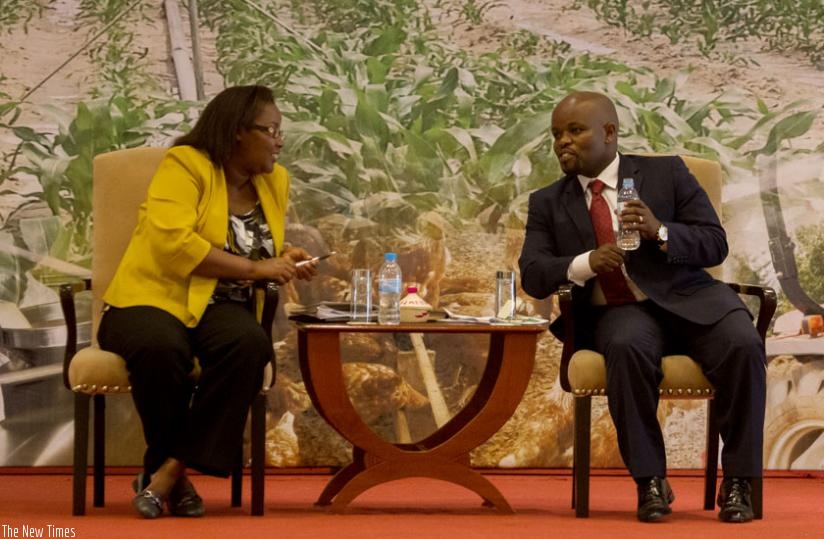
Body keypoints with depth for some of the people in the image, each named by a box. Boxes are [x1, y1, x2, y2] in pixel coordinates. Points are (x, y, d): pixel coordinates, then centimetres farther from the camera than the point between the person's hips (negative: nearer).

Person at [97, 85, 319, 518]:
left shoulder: (274, 181, 15)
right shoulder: (185, 165, -7)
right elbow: (173, 243, -22)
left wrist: (284, 261, 6)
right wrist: (254, 268, -17)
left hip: (219, 308, 5)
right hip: (153, 299, -5)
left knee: (249, 344, -33)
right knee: (162, 348, -41)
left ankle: (168, 471, -30)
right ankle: (174, 474, -18)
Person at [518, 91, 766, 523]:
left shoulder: (667, 172, 7)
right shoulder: (547, 203, 13)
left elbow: (715, 244, 2)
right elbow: (533, 276, 1)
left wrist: (659, 231, -17)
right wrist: (585, 263, -19)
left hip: (688, 299, 0)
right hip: (619, 312, 0)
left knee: (743, 345, -30)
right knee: (625, 349, -36)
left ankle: (737, 482, -20)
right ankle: (650, 481, -26)